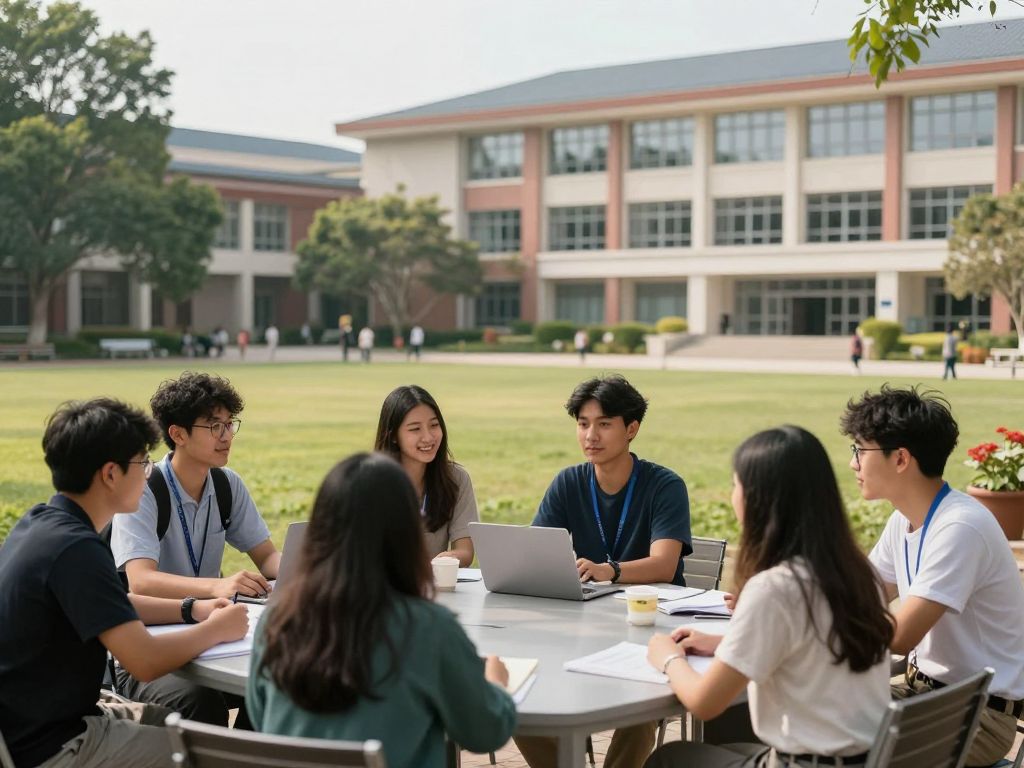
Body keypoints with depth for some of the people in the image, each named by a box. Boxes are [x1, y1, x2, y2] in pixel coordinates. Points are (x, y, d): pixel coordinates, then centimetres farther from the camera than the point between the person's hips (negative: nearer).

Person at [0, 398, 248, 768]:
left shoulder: (40, 523, 4)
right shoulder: (74, 547, -25)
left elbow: (109, 606, 20)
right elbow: (147, 660, -27)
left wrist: (191, 610, 9)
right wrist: (216, 629, -10)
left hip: (31, 721, 9)